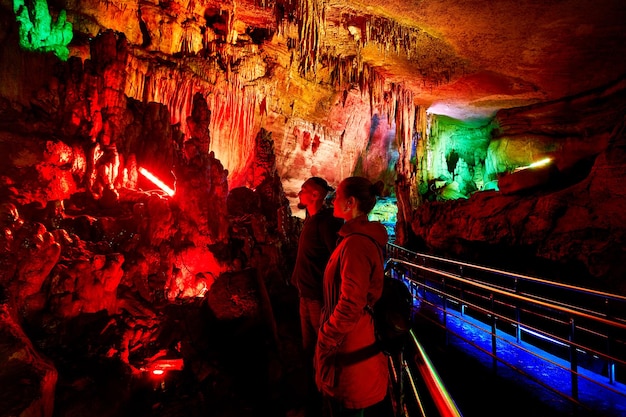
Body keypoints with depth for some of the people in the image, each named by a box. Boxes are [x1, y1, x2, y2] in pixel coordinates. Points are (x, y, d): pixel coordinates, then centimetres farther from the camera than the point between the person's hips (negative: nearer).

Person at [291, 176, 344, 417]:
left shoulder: (326, 221, -17)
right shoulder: (311, 219, 11)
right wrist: (298, 280, 12)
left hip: (319, 295, -9)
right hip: (307, 293, 9)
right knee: (309, 349, 20)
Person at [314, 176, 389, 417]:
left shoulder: (356, 243, -26)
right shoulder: (366, 238, 7)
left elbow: (350, 305, -28)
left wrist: (325, 341, -15)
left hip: (349, 350, -10)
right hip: (359, 343, 10)